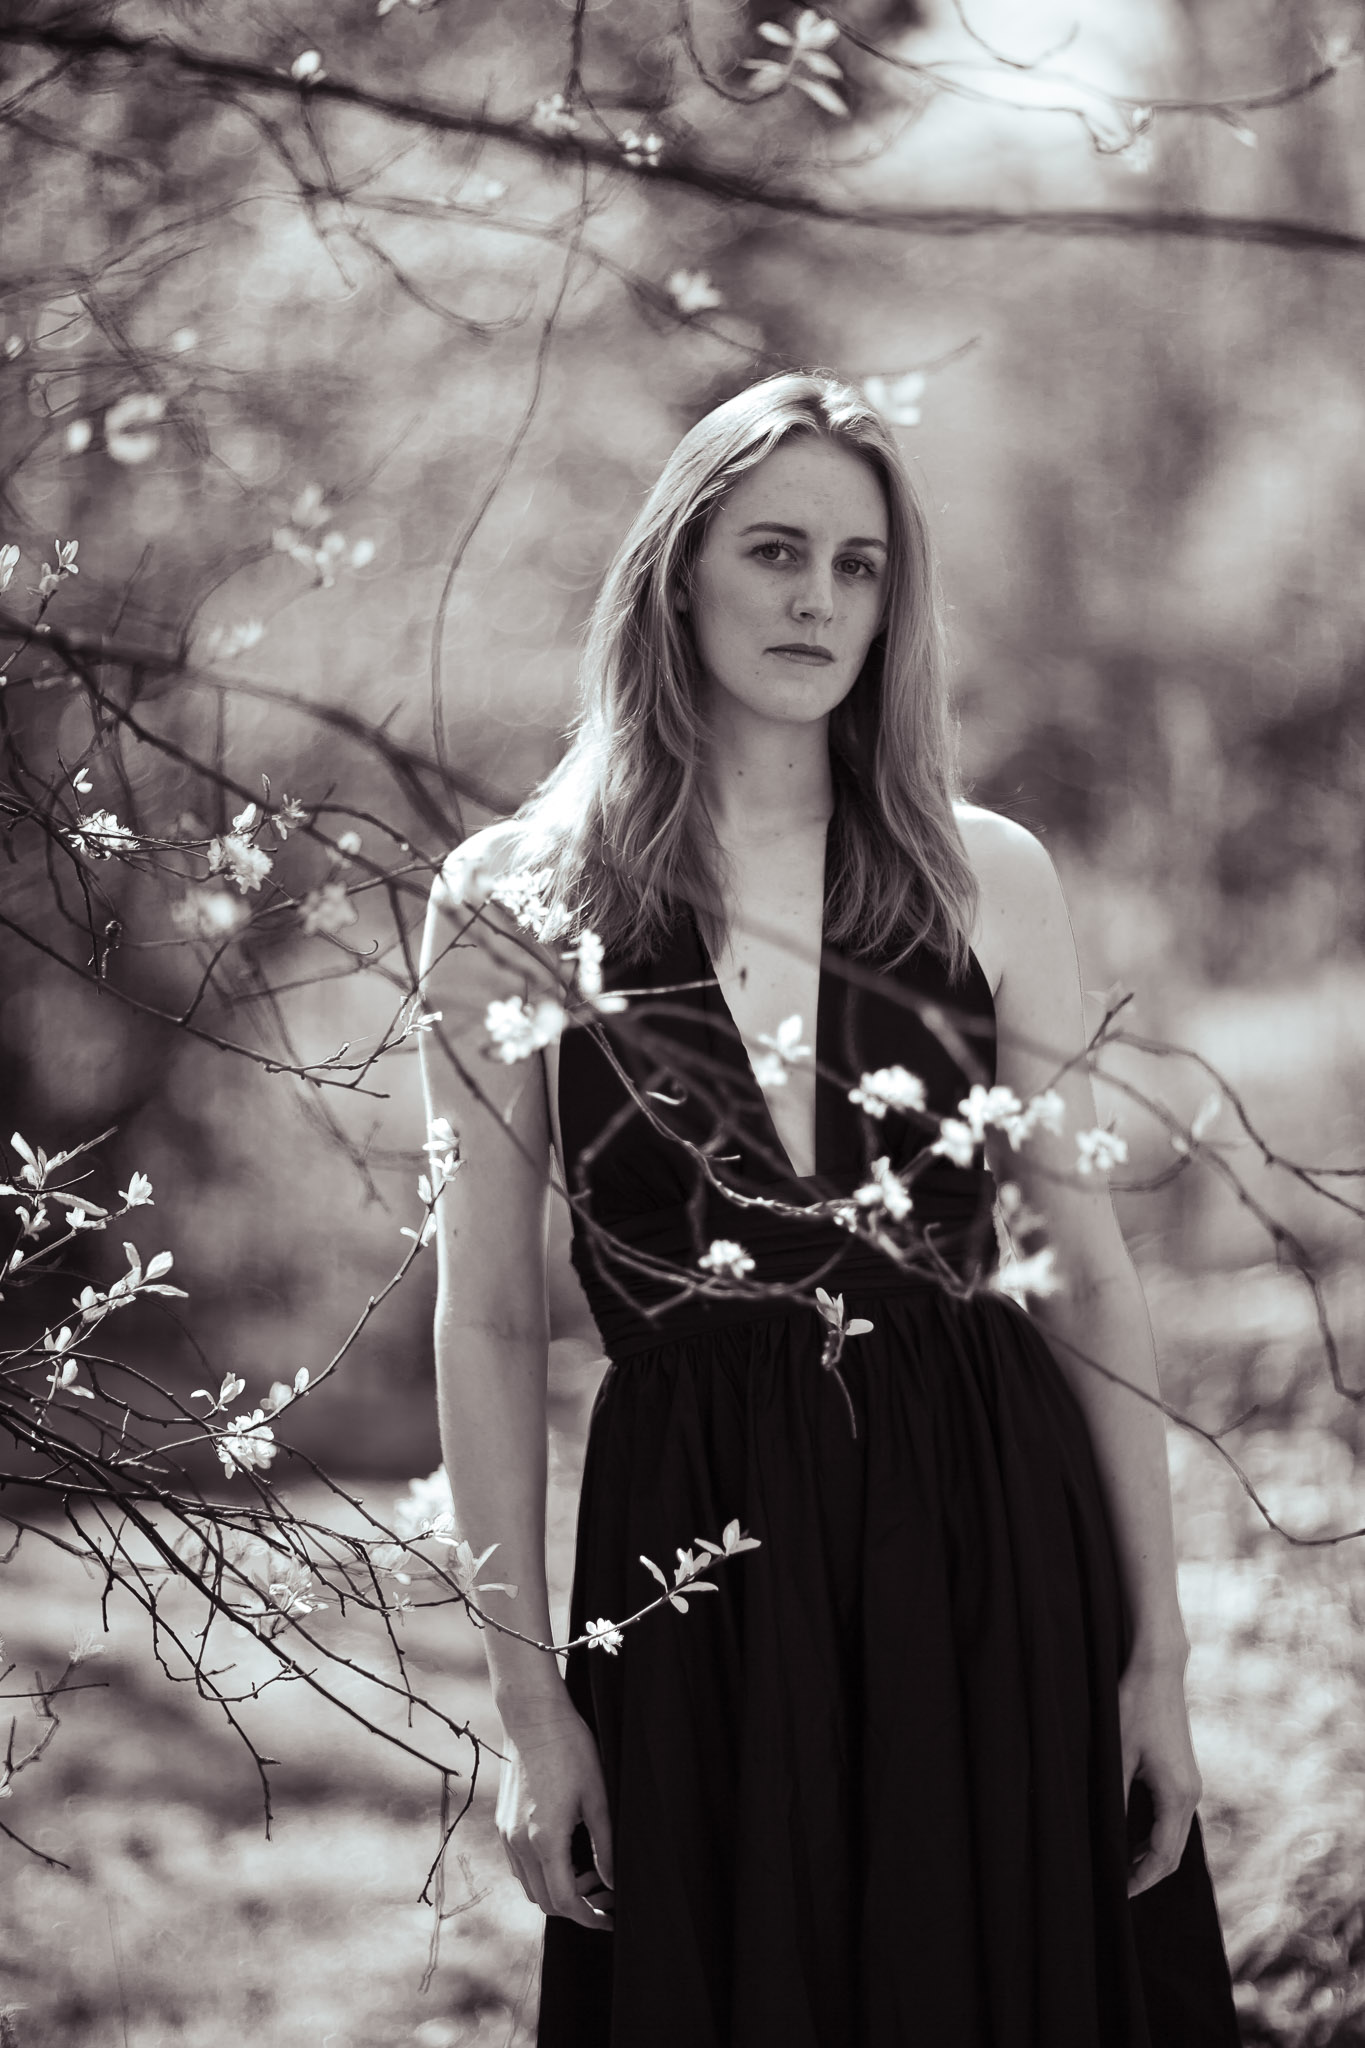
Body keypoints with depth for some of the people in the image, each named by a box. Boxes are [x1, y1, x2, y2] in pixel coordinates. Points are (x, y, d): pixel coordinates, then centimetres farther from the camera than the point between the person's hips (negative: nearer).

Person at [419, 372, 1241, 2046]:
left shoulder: (988, 874, 3)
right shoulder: (511, 902, -1)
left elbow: (1091, 1273, 5)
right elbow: (490, 1322, 0)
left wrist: (1157, 1651, 2)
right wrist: (525, 1695, -3)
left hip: (996, 1535, 2)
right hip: (694, 1572, -1)